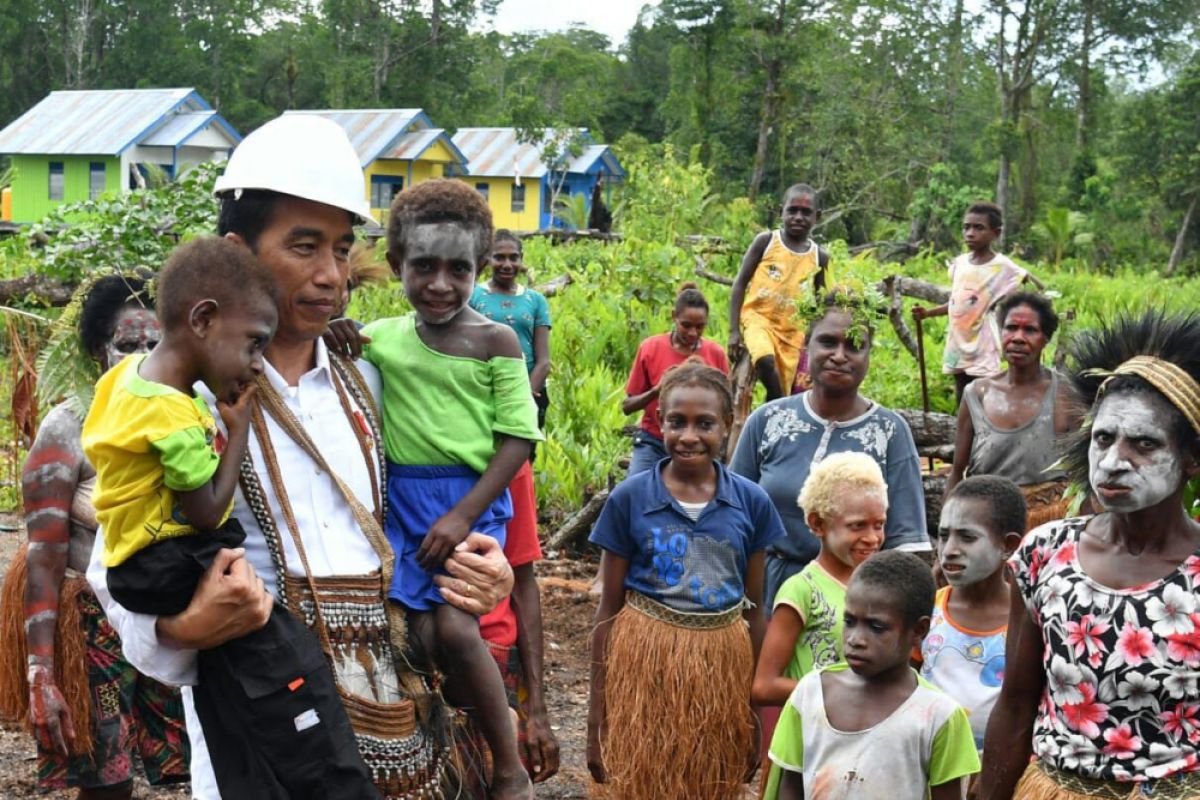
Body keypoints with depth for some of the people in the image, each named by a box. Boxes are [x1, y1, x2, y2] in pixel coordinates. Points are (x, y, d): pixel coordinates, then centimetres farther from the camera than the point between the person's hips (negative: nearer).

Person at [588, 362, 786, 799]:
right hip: (645, 662, -2)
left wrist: (758, 706, 9)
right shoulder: (630, 497, -5)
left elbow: (755, 608, 7)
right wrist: (596, 716, 0)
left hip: (722, 665, 2)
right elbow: (608, 610, -1)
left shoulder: (751, 501, 0)